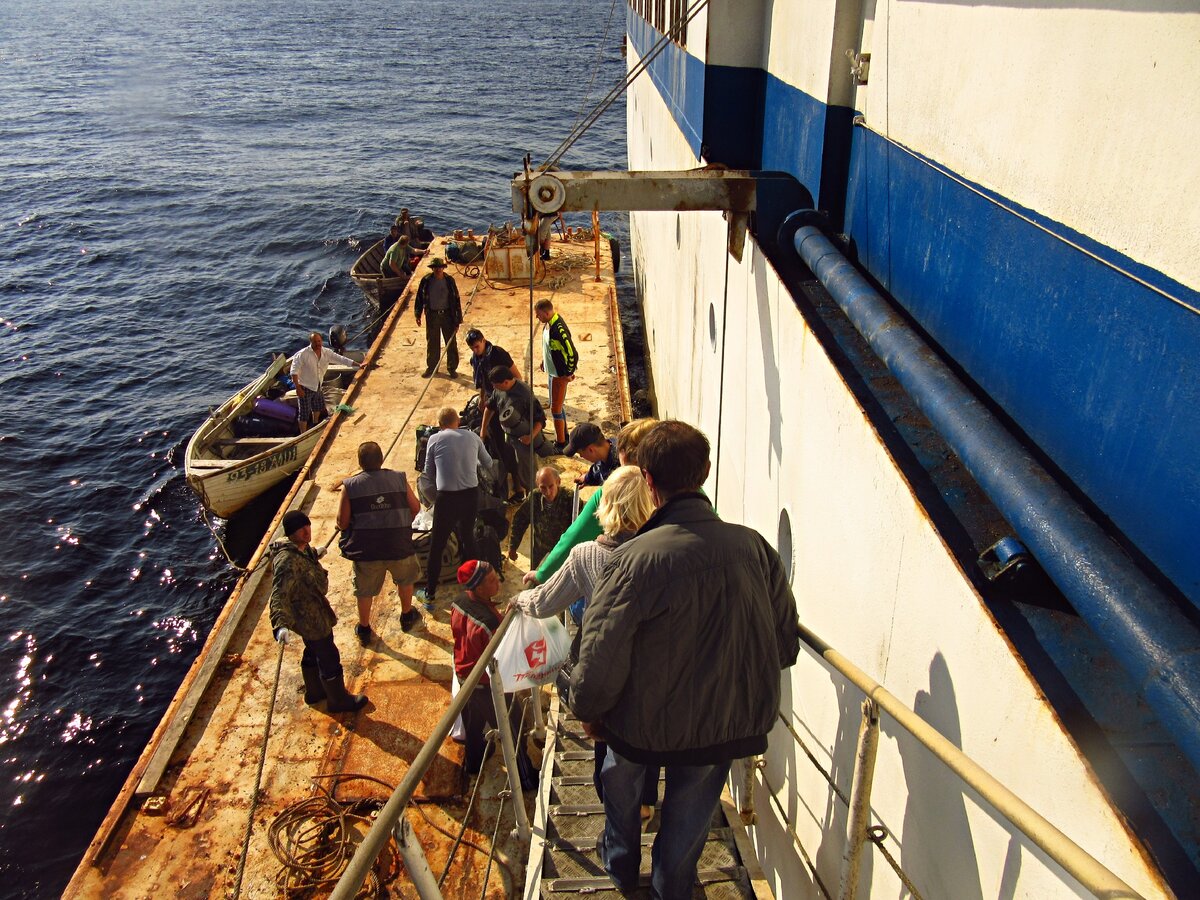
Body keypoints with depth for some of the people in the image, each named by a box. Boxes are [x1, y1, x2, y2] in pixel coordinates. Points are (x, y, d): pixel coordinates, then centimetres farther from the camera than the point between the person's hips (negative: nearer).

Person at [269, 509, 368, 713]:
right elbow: (279, 596, -43)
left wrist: (315, 553, 42)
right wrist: (281, 625, -56)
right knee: (330, 660, 9)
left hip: (314, 612, 10)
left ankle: (314, 692, 51)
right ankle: (339, 701, 30)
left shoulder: (303, 548, -5)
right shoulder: (287, 561, -35)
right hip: (310, 619, -10)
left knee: (313, 653, 29)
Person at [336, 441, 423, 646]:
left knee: (365, 590, 20)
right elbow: (416, 508, 4)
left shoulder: (350, 485, -7)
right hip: (399, 546, 1)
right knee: (405, 579, 28)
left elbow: (342, 522, -6)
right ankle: (407, 617, 45)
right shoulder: (399, 479, -3)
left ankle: (364, 630, 35)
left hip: (365, 550, -1)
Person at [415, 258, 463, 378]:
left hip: (447, 314, -1)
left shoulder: (449, 281, -6)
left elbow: (456, 300, -3)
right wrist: (418, 314, 5)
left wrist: (457, 320, -4)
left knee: (451, 342, 4)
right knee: (432, 343, 11)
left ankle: (452, 368, 17)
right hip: (432, 315, 1)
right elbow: (420, 297, 6)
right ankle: (431, 367, 24)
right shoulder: (426, 281, -4)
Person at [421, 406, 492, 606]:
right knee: (467, 538, 22)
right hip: (471, 494, 3)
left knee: (437, 545, 10)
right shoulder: (472, 436, 6)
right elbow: (487, 463, 20)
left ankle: (430, 593, 16)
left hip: (446, 498, -3)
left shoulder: (434, 440, -2)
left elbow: (429, 473, 7)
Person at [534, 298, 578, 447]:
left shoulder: (558, 329, -29)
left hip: (560, 375, -9)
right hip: (551, 372, 9)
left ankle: (561, 444, 15)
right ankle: (563, 436, 37)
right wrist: (544, 361, 16)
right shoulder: (548, 324, -1)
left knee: (555, 409, 1)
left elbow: (573, 354, -28)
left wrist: (569, 374, -18)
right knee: (557, 406, 21)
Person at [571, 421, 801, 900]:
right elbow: (785, 642, -4)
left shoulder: (635, 558, -29)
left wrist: (586, 709, -4)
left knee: (621, 774, 31)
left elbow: (600, 659, -25)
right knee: (691, 812, 28)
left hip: (648, 723, -2)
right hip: (732, 723, 3)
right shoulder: (754, 546, -16)